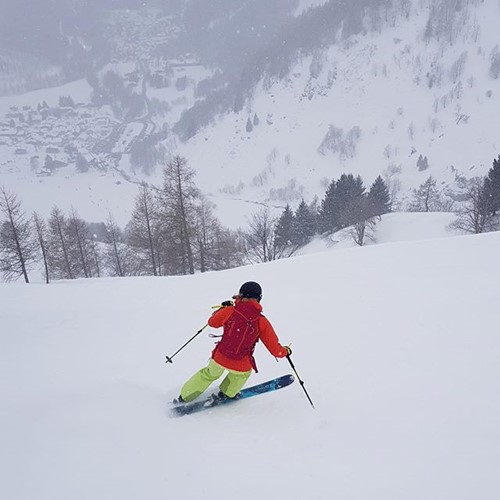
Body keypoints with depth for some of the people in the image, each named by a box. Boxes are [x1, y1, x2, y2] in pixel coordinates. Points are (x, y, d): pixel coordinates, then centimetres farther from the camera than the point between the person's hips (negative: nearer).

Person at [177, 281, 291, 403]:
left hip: (219, 359, 2)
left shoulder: (229, 311, -14)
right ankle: (227, 393, 42)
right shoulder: (262, 322, -14)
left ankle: (184, 397, 47)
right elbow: (275, 349, -8)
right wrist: (285, 351, 14)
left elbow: (212, 322, 8)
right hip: (240, 366, -1)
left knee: (209, 374, 33)